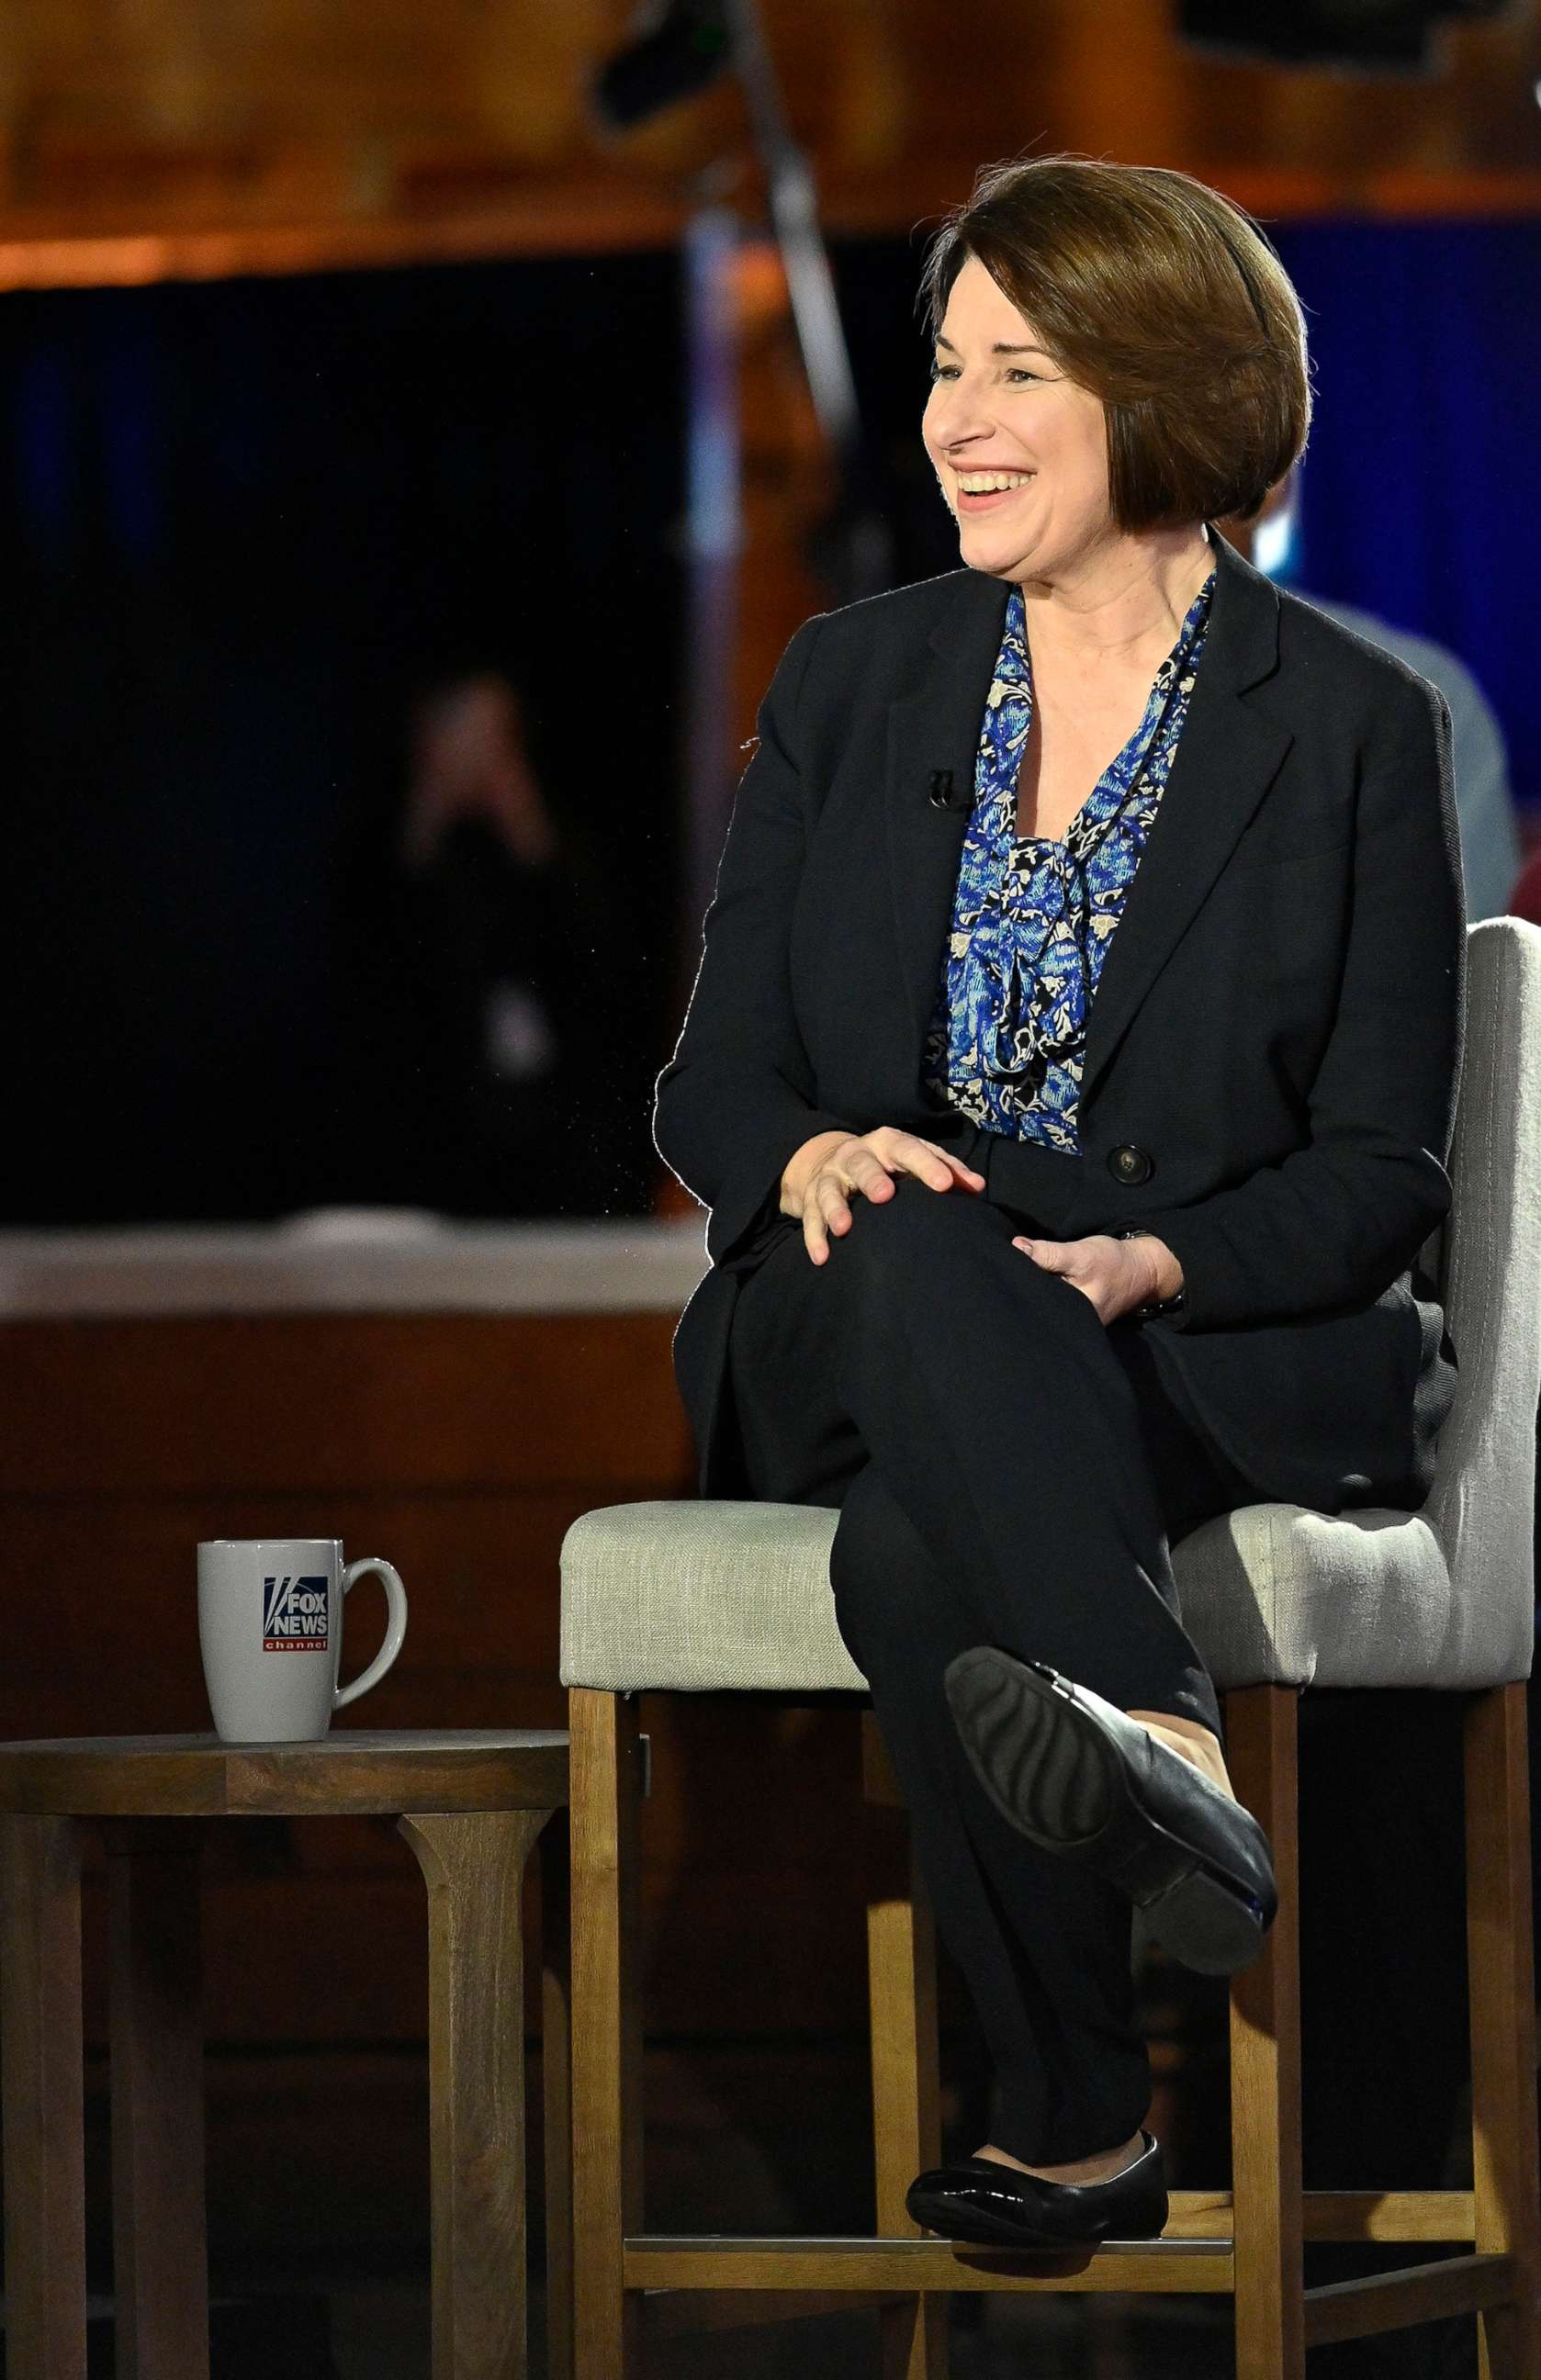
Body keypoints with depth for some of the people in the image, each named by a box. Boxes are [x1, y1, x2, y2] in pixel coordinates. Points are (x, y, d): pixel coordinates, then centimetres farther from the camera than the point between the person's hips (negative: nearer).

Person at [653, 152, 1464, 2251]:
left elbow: (1382, 1168, 0)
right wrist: (814, 1163, -13)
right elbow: (715, 1076, 12)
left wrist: (1151, 1262, -20)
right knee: (921, 1251, -37)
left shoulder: (1357, 726, 4)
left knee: (914, 1549, -37)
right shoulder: (853, 685, 14)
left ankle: (1076, 2127, -47)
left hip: (1228, 1350, -2)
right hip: (852, 1340, 3)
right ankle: (1172, 1759, -53)